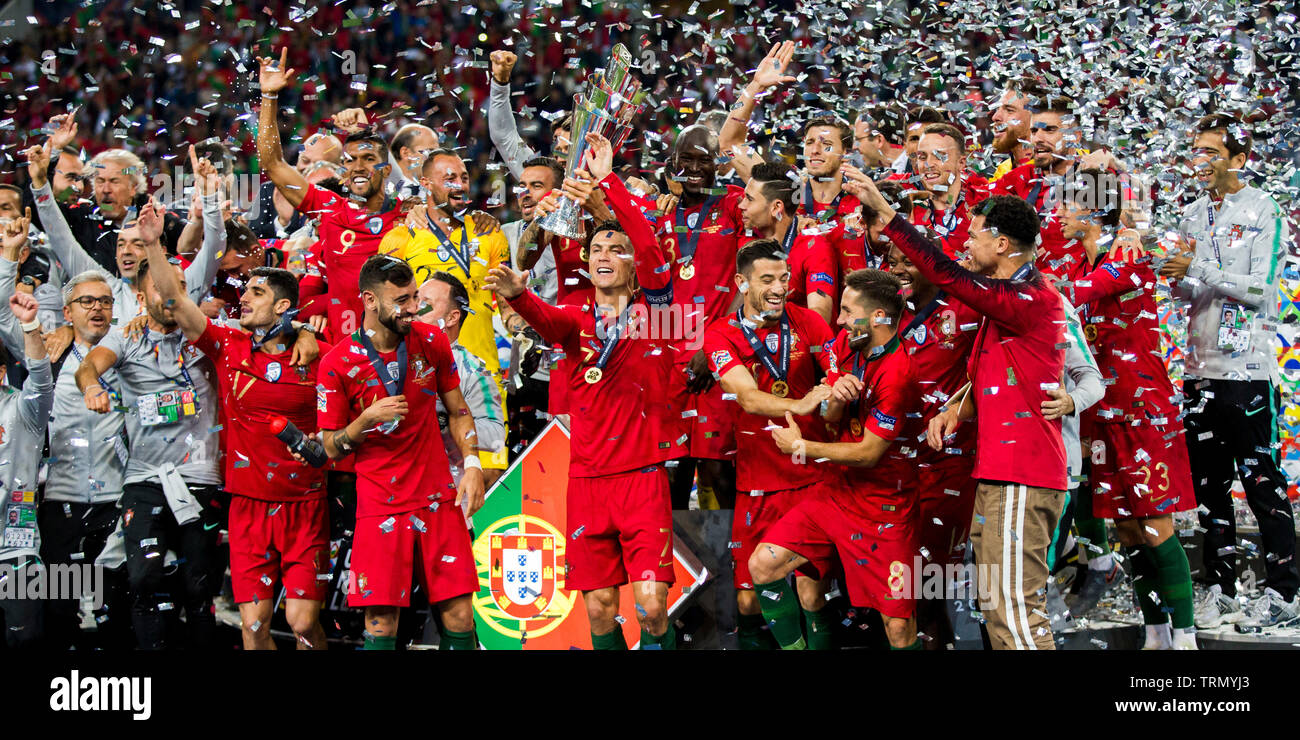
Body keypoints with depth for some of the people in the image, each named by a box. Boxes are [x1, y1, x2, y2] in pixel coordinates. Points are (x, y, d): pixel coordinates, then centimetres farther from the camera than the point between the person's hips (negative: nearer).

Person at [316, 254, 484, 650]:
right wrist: (367, 419, -18)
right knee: (381, 621, -7)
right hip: (380, 508, -3)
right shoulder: (337, 364, -7)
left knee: (458, 616, -3)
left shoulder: (431, 341, 3)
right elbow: (331, 448, -1)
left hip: (439, 499, 3)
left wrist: (472, 464, 1)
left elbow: (457, 410, 14)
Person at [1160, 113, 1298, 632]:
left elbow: (1258, 289, -14)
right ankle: (1220, 588, 16)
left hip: (1248, 368, -6)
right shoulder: (1194, 215, 14)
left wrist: (1197, 269, -19)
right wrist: (1177, 274, -7)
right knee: (1208, 481, 9)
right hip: (1201, 366, 6)